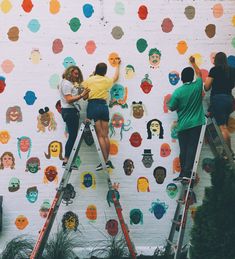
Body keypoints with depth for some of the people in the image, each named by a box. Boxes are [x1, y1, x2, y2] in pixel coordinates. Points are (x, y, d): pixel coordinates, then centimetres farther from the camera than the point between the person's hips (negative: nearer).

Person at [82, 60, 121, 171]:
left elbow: (85, 97, -1)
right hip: (104, 106, 3)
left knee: (100, 135, -5)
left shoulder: (88, 80, 2)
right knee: (105, 135, 7)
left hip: (93, 106, -3)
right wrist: (118, 65, 48)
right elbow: (116, 77, 33)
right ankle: (106, 160, 8)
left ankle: (106, 160, -10)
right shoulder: (107, 80, 11)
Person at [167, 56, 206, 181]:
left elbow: (172, 108, 0)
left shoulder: (177, 92, -9)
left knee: (183, 150, 8)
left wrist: (168, 102, 21)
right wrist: (193, 62, 32)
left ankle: (184, 172, 10)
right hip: (196, 124, 0)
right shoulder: (197, 86, -3)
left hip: (183, 125, 0)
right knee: (192, 148, -3)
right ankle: (187, 172, -12)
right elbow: (199, 73, 18)